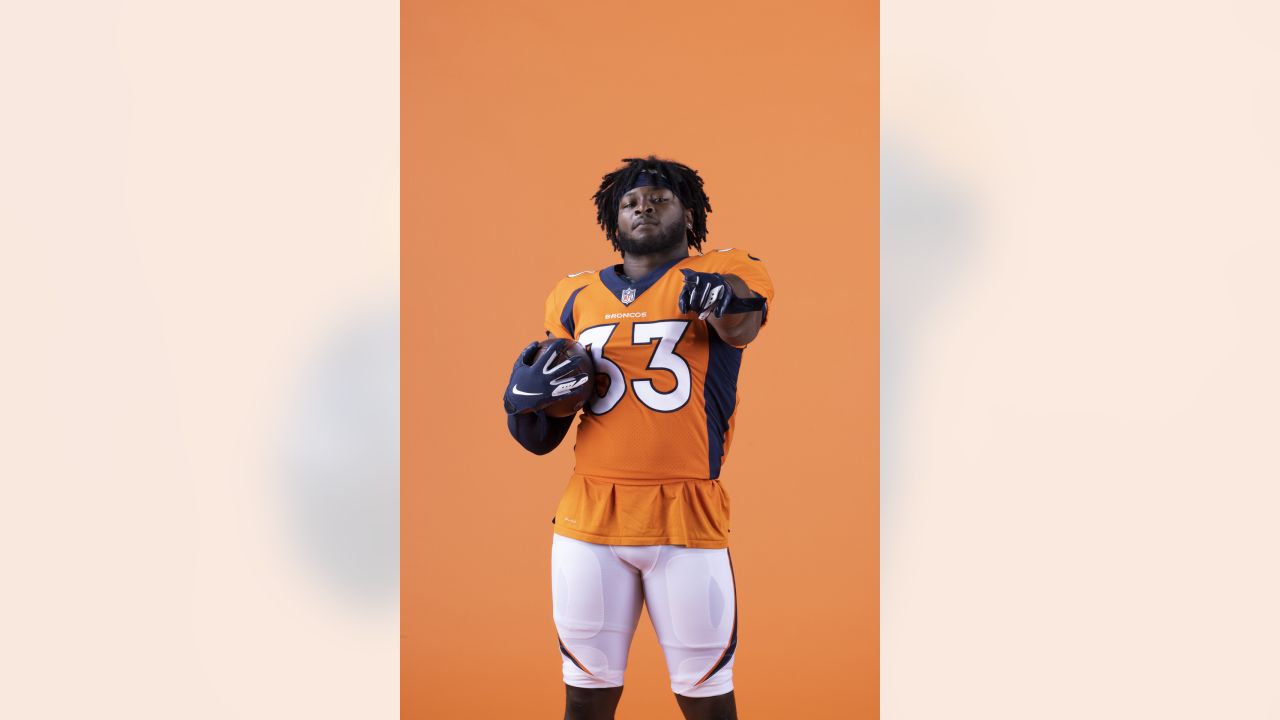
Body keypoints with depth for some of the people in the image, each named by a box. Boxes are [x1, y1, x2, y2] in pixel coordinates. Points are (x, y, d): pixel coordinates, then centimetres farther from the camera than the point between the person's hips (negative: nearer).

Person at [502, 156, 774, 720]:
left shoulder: (722, 272, 5)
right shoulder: (575, 297, 14)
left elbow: (741, 325, -21)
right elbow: (539, 440, 18)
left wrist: (726, 301, -43)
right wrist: (527, 399, -4)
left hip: (687, 517, -3)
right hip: (588, 517, 3)